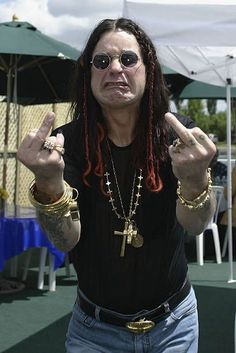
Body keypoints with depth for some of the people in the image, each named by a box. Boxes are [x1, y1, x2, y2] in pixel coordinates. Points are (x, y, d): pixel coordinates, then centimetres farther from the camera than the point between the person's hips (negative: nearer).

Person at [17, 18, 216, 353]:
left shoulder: (177, 135, -12)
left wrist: (195, 180, -47)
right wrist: (48, 182, -42)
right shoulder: (68, 141, -11)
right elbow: (66, 240, -22)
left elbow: (195, 225, -25)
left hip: (174, 324, 1)